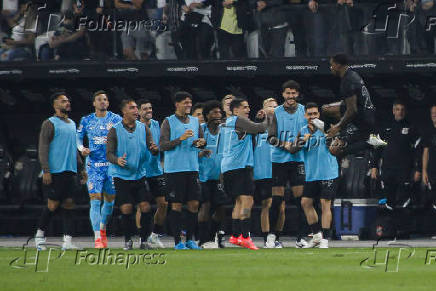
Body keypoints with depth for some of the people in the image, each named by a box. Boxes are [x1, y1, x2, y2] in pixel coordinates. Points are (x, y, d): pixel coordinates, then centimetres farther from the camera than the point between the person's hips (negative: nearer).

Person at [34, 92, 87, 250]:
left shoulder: (72, 124, 20)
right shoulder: (50, 123, -3)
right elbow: (42, 148, -9)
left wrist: (81, 168, 22)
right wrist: (45, 171, -17)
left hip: (70, 171, 6)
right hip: (56, 171, -6)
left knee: (68, 203, -1)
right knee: (53, 205, -6)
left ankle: (67, 240, -6)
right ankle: (40, 234, 12)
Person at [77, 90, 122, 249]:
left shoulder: (116, 119, 3)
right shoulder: (86, 121, 5)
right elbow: (78, 138, 13)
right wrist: (82, 149, -7)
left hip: (112, 163, 1)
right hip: (94, 165, -1)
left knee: (110, 200, 10)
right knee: (95, 200, -11)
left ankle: (102, 229, 36)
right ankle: (98, 238, -12)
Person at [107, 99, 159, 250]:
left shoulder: (144, 129, 6)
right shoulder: (115, 130, -2)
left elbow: (152, 149, 3)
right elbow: (109, 153, -6)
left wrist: (155, 149, -22)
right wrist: (117, 160, -27)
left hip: (140, 175, 2)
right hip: (122, 176, -2)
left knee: (145, 207, -8)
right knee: (126, 209, -9)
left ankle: (144, 240, 5)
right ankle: (127, 240, 9)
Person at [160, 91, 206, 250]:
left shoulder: (195, 121, 14)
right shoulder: (168, 122, -1)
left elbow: (202, 139, 19)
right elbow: (162, 145, -6)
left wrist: (200, 142, -4)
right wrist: (181, 139, -17)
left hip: (192, 167, 5)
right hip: (174, 169, -5)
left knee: (194, 204, 2)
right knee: (176, 205, -4)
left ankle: (190, 239, 12)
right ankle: (178, 241, 0)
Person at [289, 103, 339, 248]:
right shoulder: (303, 131, 7)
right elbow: (292, 148, -2)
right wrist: (303, 140, -18)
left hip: (328, 173, -5)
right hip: (311, 175, 5)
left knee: (325, 204, -7)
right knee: (305, 202, 6)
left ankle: (325, 240, -2)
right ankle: (317, 235, 20)